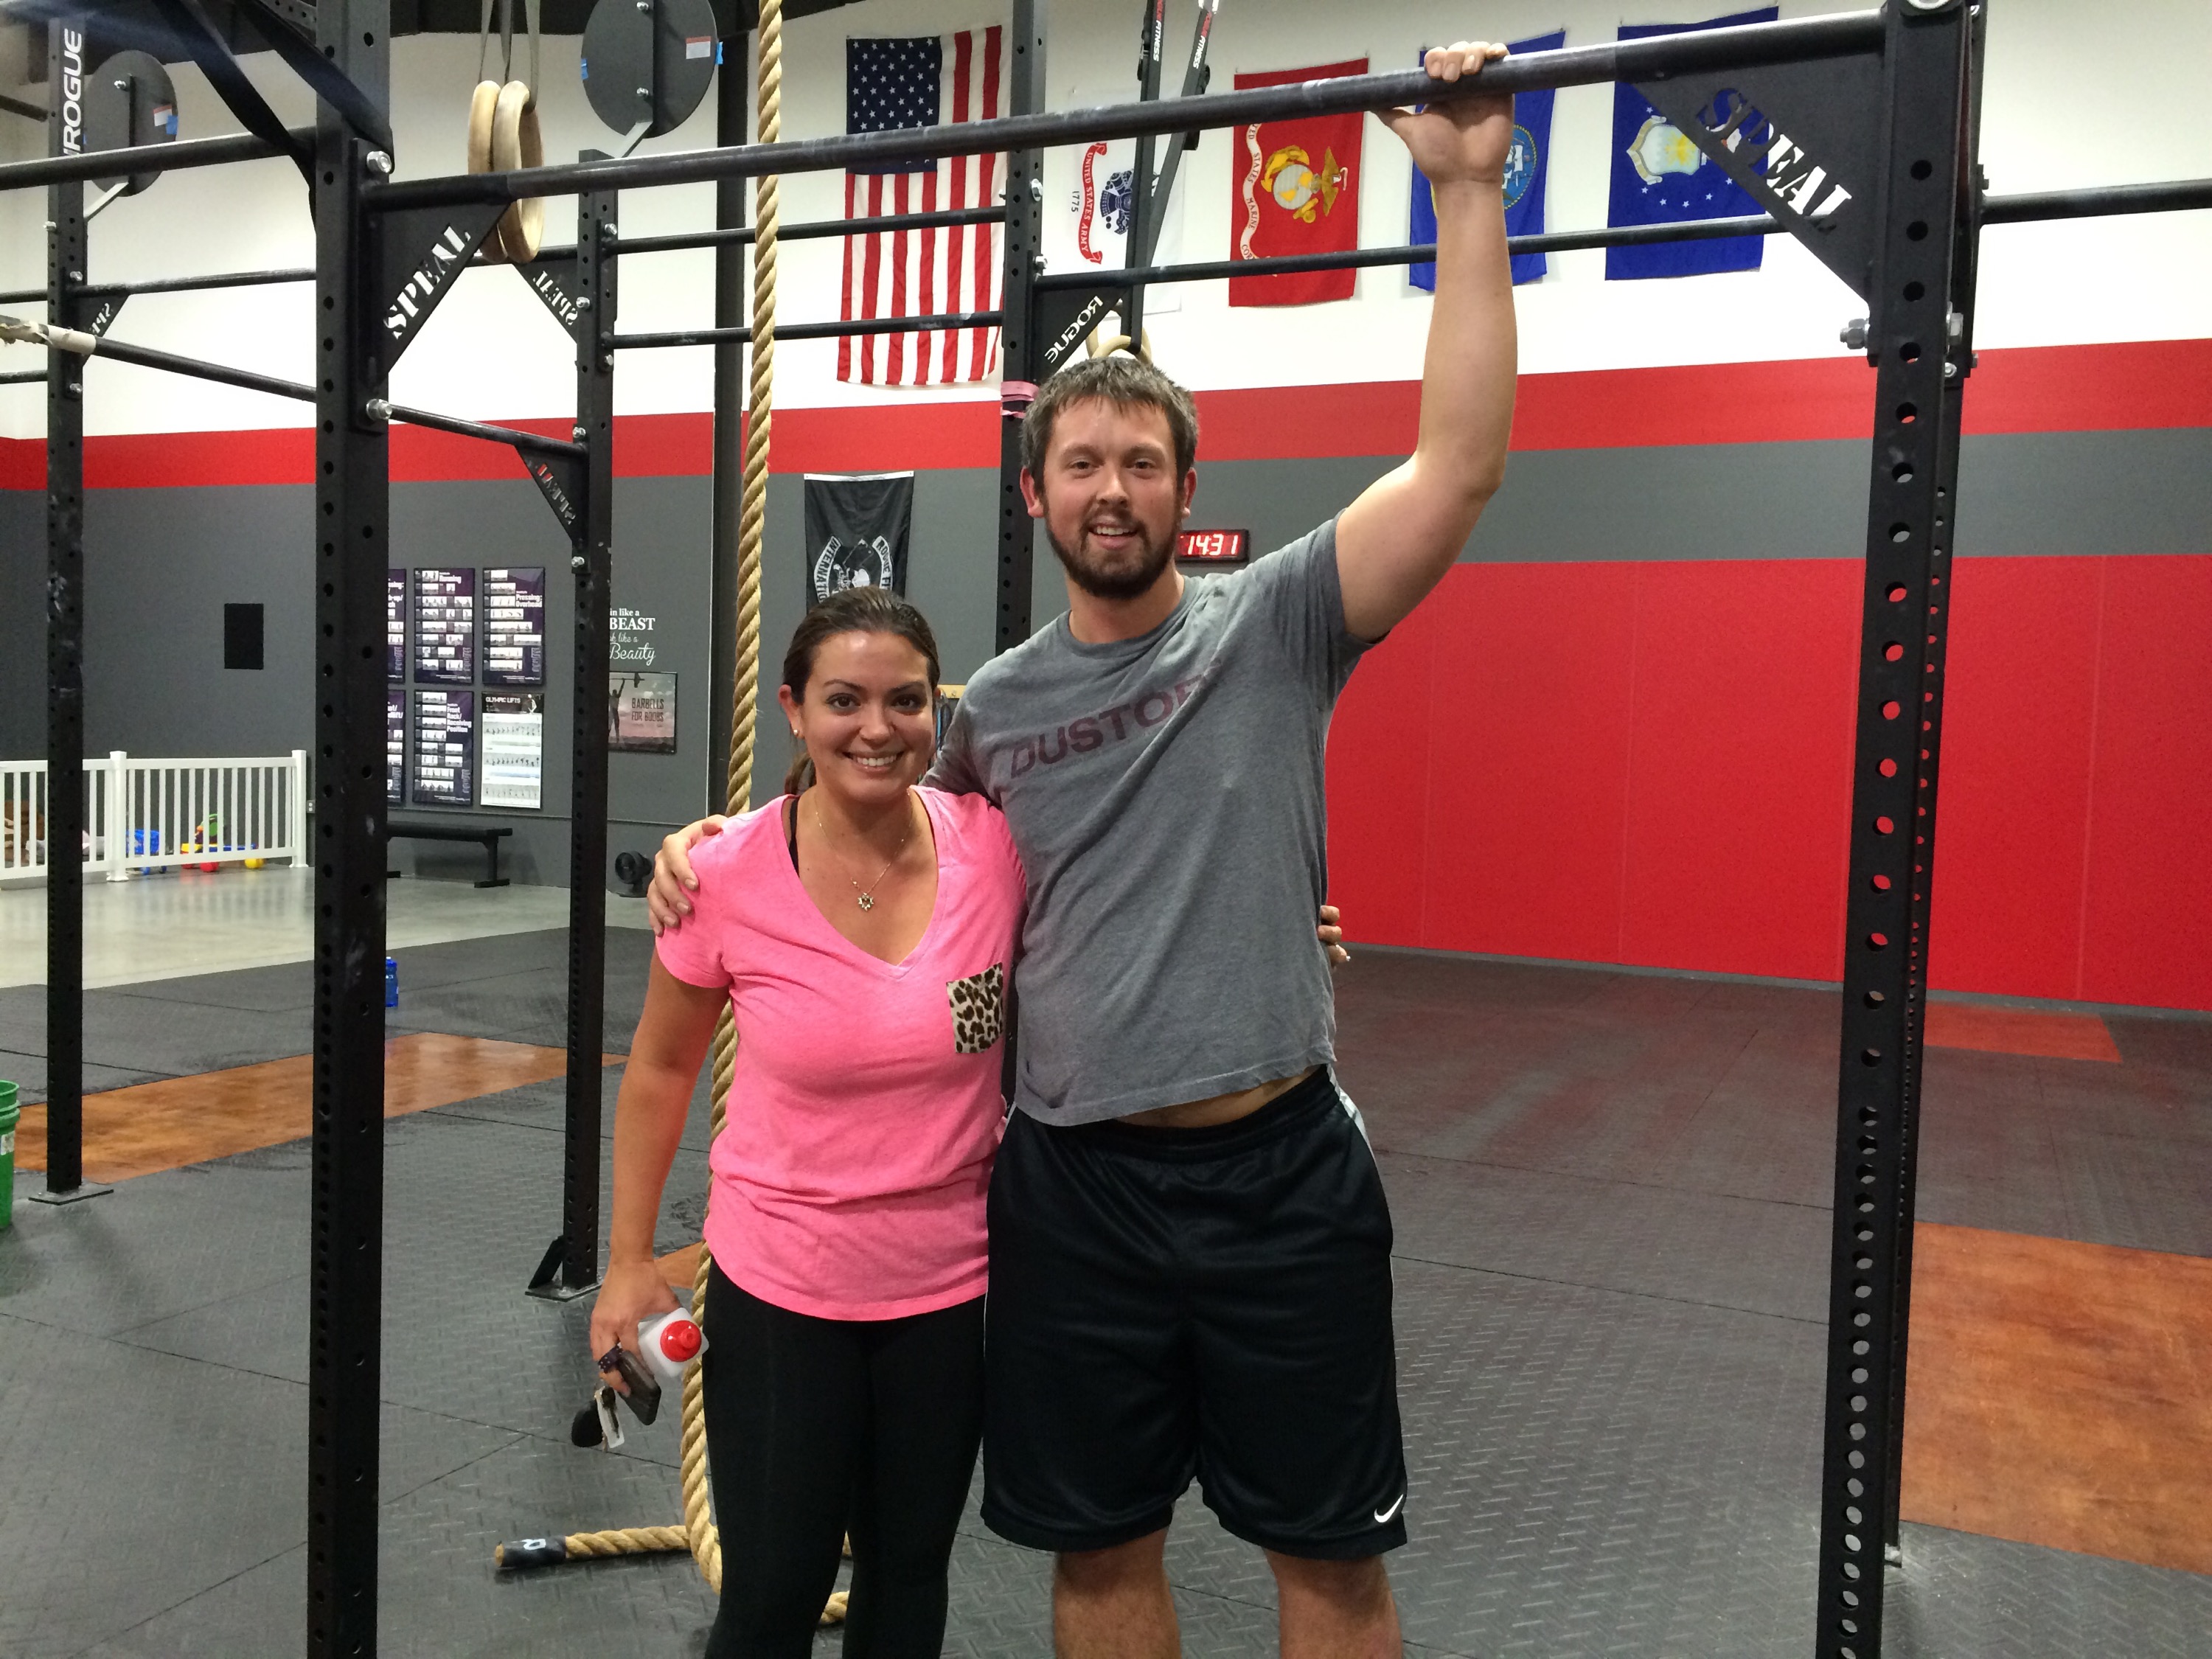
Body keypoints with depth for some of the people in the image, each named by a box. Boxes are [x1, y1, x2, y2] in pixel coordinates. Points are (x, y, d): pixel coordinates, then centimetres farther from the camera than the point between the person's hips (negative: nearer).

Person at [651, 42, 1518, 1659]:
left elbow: (1460, 462, -15)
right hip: (1076, 1184, 3)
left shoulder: (1272, 626, -4)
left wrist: (1469, 194, -16)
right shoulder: (992, 706, 6)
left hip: (1279, 1173, -2)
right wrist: (721, 843, 6)